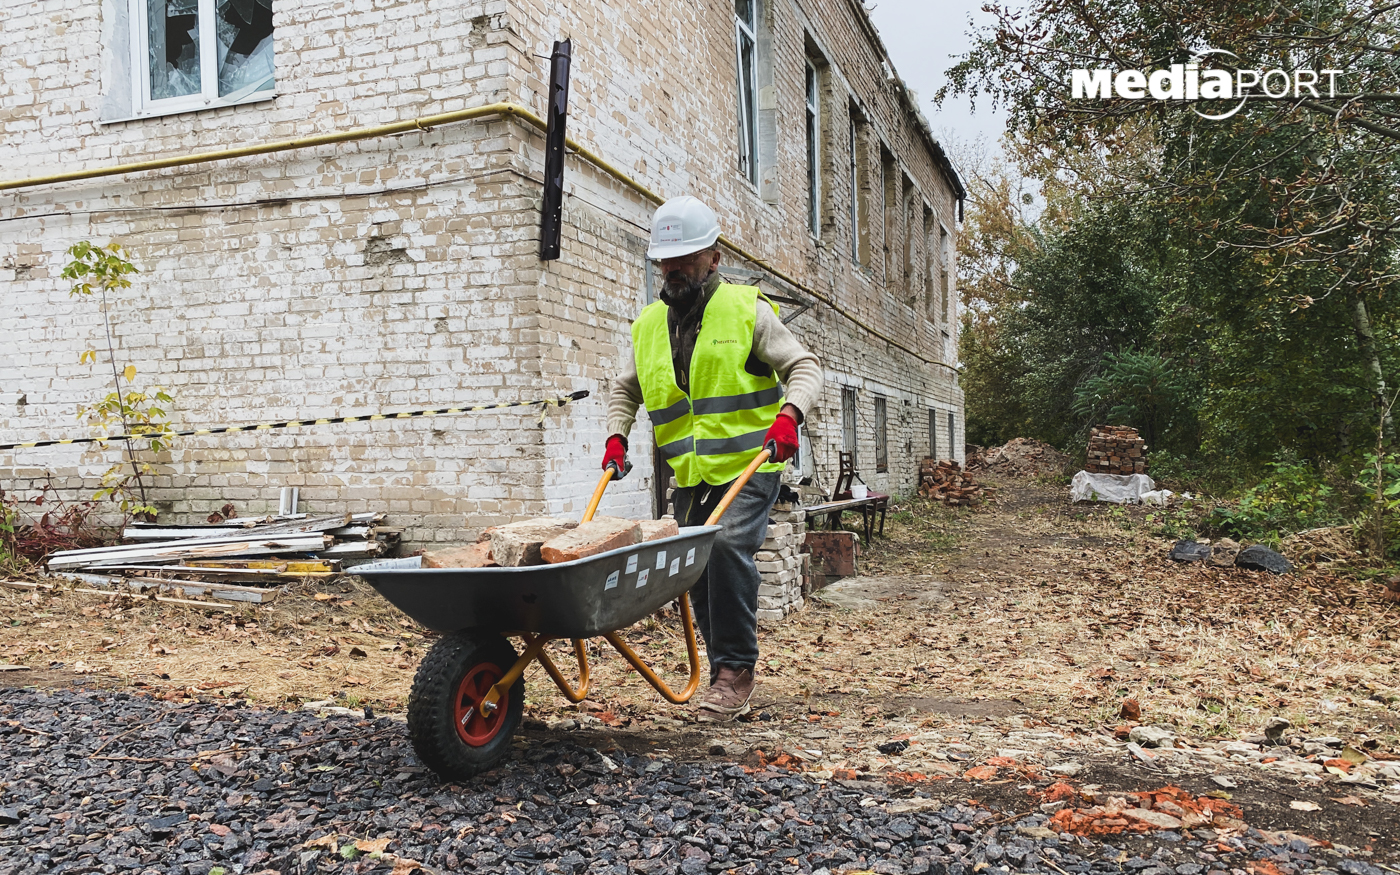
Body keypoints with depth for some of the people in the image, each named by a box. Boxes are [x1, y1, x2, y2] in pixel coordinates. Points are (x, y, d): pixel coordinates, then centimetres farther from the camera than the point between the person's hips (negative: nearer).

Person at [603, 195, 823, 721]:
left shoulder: (747, 310, -3)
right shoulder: (648, 325, 11)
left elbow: (803, 366, -4)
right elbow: (626, 390, 23)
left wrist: (789, 413, -23)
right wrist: (617, 436, 7)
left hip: (749, 466, -5)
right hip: (690, 476, 5)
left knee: (728, 545, -25)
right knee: (699, 569, 6)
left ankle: (735, 668, -11)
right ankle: (729, 680, 21)